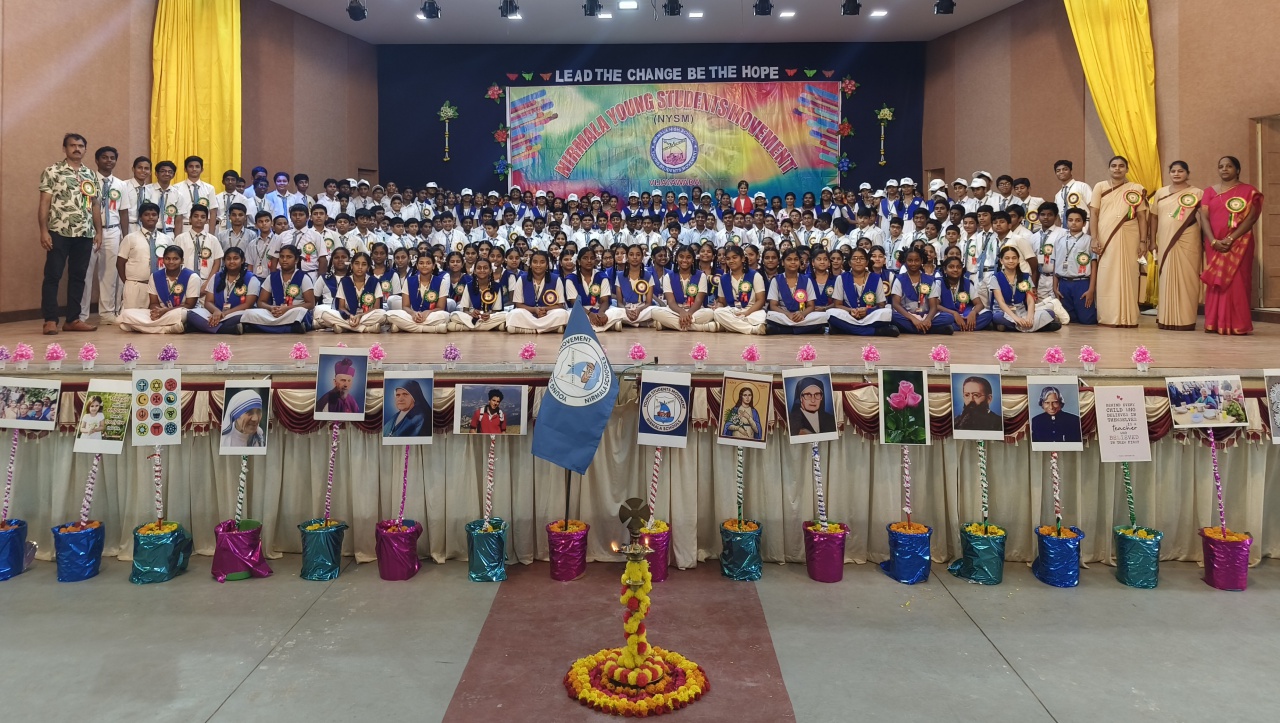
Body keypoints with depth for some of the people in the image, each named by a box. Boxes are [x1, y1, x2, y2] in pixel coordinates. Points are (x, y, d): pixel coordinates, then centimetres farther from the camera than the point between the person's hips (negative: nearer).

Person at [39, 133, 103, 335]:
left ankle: (72, 319, 15)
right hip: (59, 232, -5)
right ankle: (50, 320, 2)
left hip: (85, 234, 5)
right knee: (53, 276, -2)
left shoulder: (91, 174, 14)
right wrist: (43, 230, -11)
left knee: (78, 276, 8)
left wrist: (99, 231, 10)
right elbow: (44, 203, -4)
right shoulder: (52, 171, 0)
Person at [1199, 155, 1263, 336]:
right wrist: (1213, 241, -14)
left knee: (1236, 282, -5)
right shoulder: (1209, 191, 11)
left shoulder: (1248, 191, 3)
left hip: (1238, 244, -3)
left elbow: (1251, 217, -7)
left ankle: (1237, 325, -3)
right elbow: (1203, 217, 0)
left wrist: (1230, 239, -19)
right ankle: (1214, 323, 4)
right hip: (1214, 245, 3)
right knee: (1215, 283, 2)